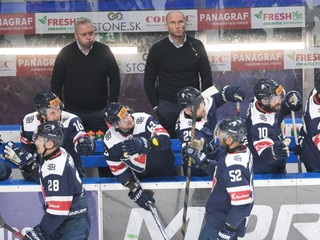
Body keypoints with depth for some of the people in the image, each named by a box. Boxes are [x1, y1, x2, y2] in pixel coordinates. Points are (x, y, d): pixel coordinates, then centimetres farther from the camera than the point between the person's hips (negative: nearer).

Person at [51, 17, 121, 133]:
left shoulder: (104, 51, -1)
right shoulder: (65, 53, -3)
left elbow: (115, 79, 5)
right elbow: (56, 83, 3)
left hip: (99, 111, 1)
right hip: (73, 111, 0)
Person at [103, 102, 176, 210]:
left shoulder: (144, 119, -25)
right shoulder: (110, 141, -17)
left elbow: (165, 139, -34)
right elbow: (119, 170, -11)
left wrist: (144, 144, -52)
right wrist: (134, 189, -22)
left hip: (161, 168, 1)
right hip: (137, 175, -1)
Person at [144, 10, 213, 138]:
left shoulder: (197, 46, 0)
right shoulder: (157, 49, -3)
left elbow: (206, 76, 7)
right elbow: (149, 80, 3)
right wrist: (156, 106, -3)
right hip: (166, 106, -1)